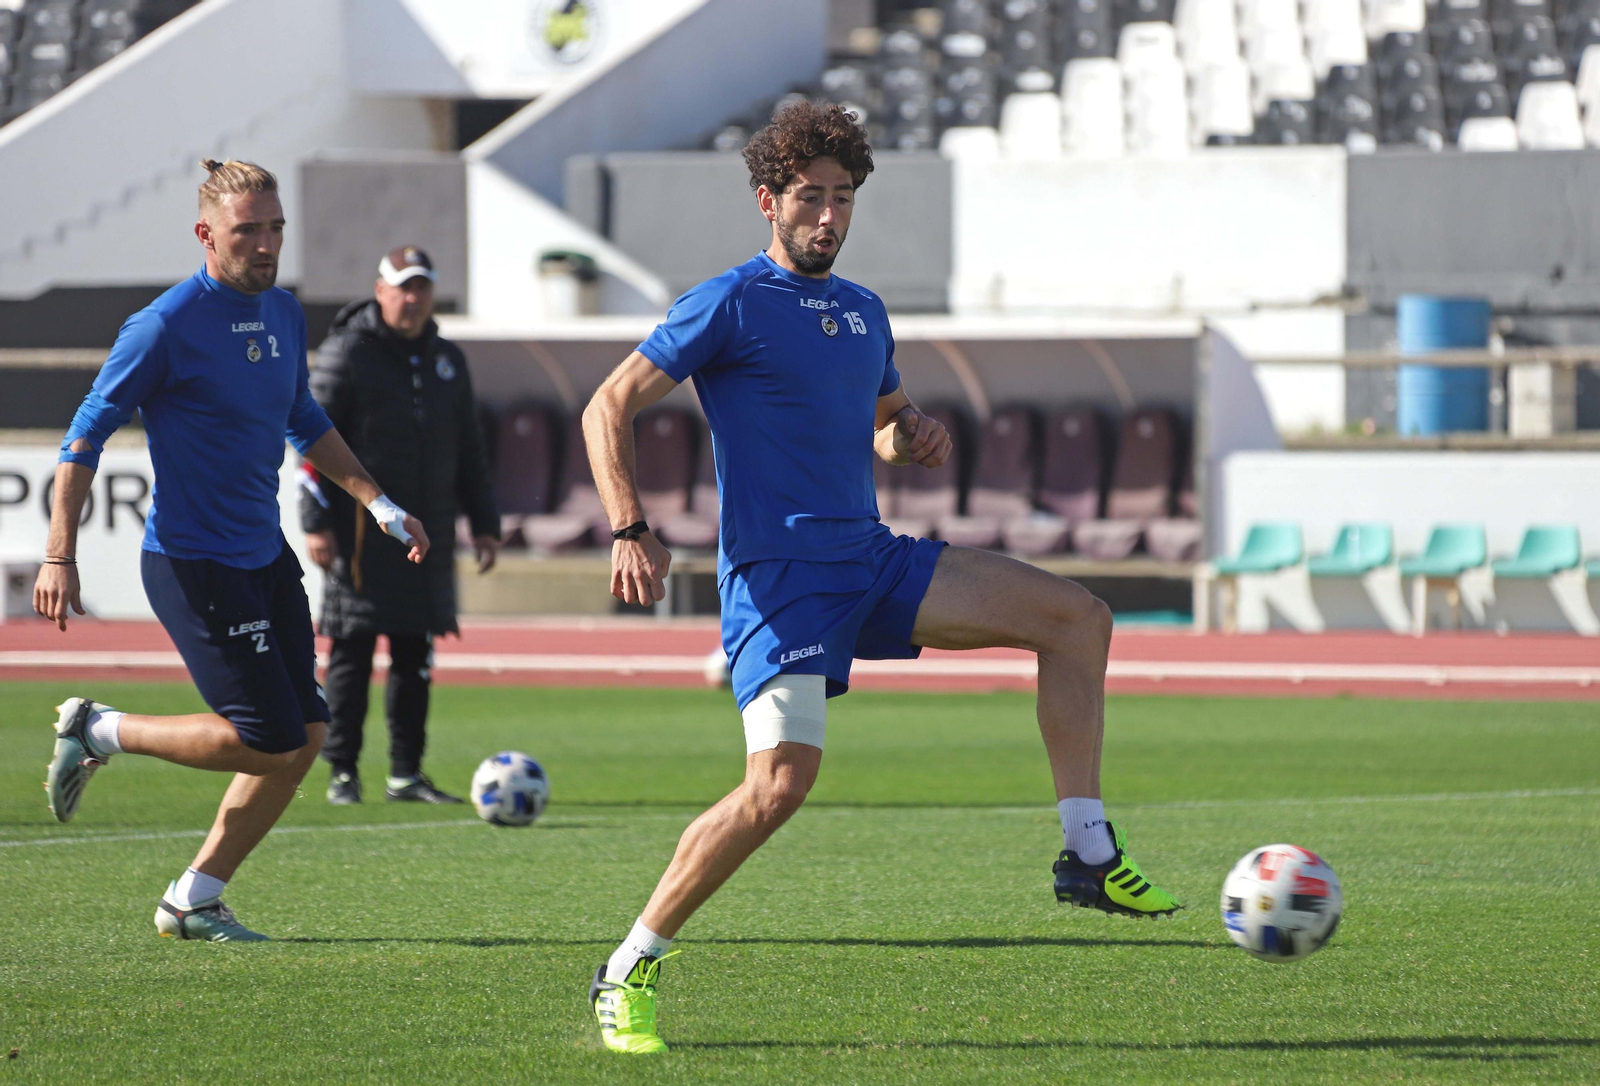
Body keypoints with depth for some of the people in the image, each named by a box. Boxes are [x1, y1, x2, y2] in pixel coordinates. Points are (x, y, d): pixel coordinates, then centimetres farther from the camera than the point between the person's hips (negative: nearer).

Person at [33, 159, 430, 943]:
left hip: (264, 555, 8)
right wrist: (58, 558, -17)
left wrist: (375, 501, 17)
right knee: (270, 740, -11)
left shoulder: (284, 314, 7)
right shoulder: (168, 326, -16)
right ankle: (98, 732, 7)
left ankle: (193, 900, 15)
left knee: (304, 738, 4)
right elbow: (87, 435, -12)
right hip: (192, 563, -8)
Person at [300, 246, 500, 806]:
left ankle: (406, 774, 11)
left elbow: (467, 450, 22)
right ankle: (342, 771, 1)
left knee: (415, 656, 5)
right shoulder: (346, 353, -3)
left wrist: (483, 523, 17)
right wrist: (317, 522, -14)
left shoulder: (447, 361, 16)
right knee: (351, 654, -4)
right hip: (362, 533, -5)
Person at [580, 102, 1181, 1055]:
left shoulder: (864, 313, 17)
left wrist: (914, 438, 8)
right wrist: (631, 531, -19)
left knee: (1078, 617, -3)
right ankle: (630, 972, -9)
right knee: (783, 782, -23)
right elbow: (609, 408, -6)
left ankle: (1089, 853, -2)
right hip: (777, 574, -7)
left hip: (872, 559, 7)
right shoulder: (732, 304, -5)